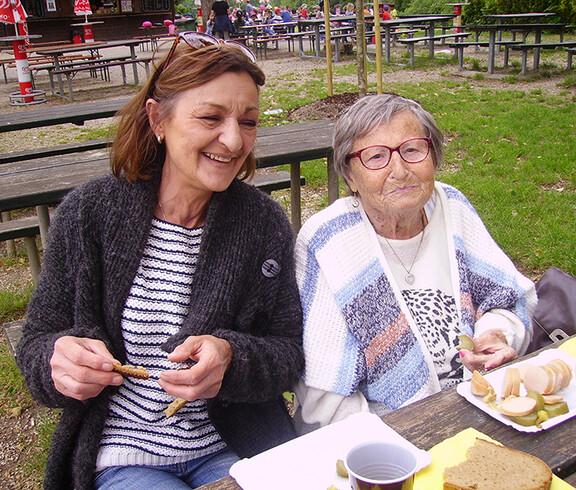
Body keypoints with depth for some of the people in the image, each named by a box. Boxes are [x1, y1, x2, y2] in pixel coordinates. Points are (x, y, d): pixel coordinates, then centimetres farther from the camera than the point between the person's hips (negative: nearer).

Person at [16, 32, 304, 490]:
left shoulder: (265, 222, -5)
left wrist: (231, 360, -23)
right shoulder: (89, 212, -8)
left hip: (234, 451, 2)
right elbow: (37, 342, 0)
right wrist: (61, 362, -22)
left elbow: (291, 352, -3)